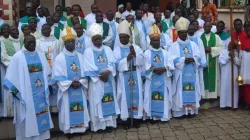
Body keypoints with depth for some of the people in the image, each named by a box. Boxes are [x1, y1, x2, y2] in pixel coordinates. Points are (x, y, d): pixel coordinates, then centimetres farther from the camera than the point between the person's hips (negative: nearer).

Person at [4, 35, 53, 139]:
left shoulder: (41, 55, 9)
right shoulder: (18, 57, -6)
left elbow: (47, 73, 14)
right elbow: (12, 77, -7)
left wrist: (46, 88, 7)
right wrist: (17, 92, -10)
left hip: (40, 94, 5)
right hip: (25, 95, -4)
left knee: (42, 116, 10)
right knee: (27, 118, 3)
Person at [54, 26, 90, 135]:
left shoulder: (80, 57, 7)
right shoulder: (59, 58, -3)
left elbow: (85, 73, 5)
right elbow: (58, 76, -7)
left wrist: (80, 82, -12)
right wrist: (70, 83, -17)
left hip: (80, 89, 3)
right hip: (66, 90, -3)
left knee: (81, 110, 7)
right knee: (68, 110, 2)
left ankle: (80, 127, 20)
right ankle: (68, 129, 14)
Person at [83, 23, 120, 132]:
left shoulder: (107, 49, 11)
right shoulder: (88, 51, 1)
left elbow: (112, 64, 2)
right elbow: (89, 68, -7)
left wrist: (107, 72, -17)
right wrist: (100, 75, -14)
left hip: (109, 80, 3)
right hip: (96, 82, -3)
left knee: (109, 102, 5)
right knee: (97, 103, 0)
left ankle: (109, 123, 14)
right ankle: (99, 125, 7)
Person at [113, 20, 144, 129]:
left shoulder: (136, 47, 5)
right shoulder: (117, 50, 1)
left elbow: (141, 62, -2)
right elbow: (117, 65, -9)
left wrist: (135, 54, -18)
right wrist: (126, 59, -20)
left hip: (135, 76, 2)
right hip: (124, 77, -1)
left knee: (136, 95, 5)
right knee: (125, 96, 2)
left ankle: (136, 118, 17)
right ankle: (126, 119, 12)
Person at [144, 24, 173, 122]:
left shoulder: (165, 52, 11)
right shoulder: (147, 53, 4)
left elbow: (171, 65, 1)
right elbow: (146, 67, -6)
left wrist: (164, 68, -18)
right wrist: (153, 69, -23)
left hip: (164, 80, 2)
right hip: (152, 80, -2)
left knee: (164, 97, 4)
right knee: (152, 97, -1)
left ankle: (164, 115, 13)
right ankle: (152, 116, 8)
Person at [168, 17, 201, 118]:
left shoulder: (193, 44, 13)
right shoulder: (174, 45, 3)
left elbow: (198, 56, 5)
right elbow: (172, 58, -9)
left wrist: (192, 59, -16)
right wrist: (183, 59, -19)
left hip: (191, 72, 3)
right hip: (180, 72, -3)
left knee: (191, 90, 4)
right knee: (181, 91, -4)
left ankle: (191, 110, 12)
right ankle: (180, 111, 1)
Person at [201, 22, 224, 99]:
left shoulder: (216, 36, 5)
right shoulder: (200, 37, 6)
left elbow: (221, 47, -2)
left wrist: (211, 49, -12)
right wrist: (203, 50, -16)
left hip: (213, 61, 0)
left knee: (213, 78, 1)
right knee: (204, 78, 1)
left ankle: (213, 95, 8)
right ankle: (204, 95, 7)